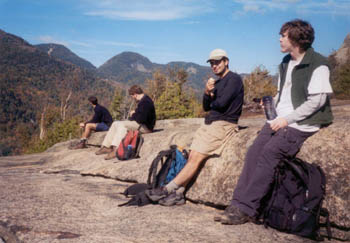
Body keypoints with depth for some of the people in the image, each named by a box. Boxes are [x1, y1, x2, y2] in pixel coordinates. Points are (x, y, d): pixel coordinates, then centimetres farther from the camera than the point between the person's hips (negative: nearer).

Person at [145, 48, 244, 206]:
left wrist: (212, 102, 6)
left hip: (224, 124, -8)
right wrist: (207, 93, -5)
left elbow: (222, 103, -16)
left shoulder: (234, 79, -4)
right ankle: (178, 194, -10)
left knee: (196, 158, -15)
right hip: (209, 123, 8)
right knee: (192, 157, -6)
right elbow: (206, 107, 14)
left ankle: (167, 189, -14)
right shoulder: (217, 83, 22)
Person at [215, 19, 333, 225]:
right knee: (254, 151, -15)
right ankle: (239, 205, -17)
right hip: (280, 120, 7)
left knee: (270, 152, -26)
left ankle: (246, 209, -22)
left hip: (302, 124, -7)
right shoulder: (286, 63, 19)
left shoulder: (317, 65, -7)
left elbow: (317, 100, -13)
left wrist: (288, 119, -17)